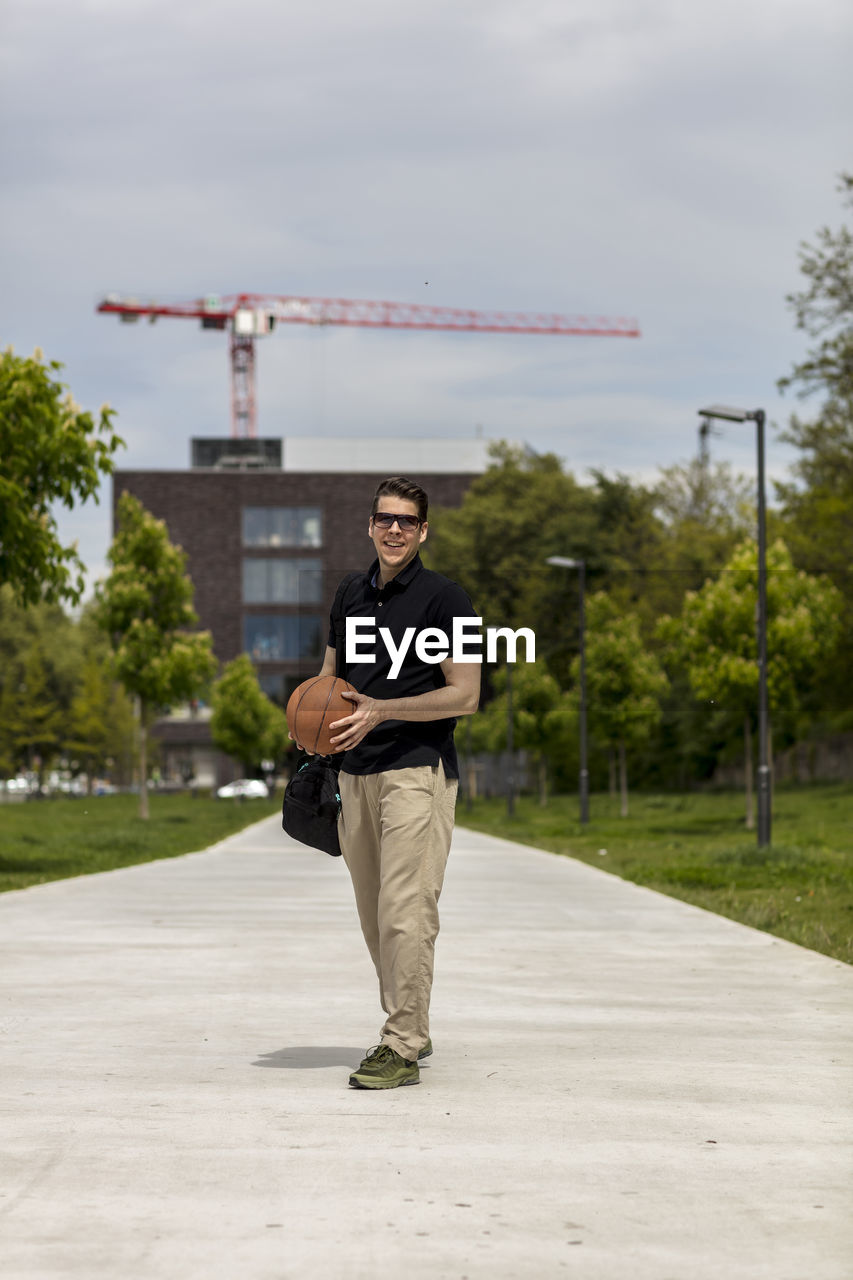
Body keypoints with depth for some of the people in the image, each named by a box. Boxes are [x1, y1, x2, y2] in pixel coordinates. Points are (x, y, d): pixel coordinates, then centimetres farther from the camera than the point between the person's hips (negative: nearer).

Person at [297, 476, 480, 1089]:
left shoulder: (444, 596, -5)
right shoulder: (352, 592, 15)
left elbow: (464, 695, -9)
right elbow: (332, 673, 25)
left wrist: (382, 709, -18)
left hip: (417, 769, -7)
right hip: (357, 772, 7)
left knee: (405, 911, -13)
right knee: (374, 915, 11)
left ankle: (403, 1049, -11)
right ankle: (410, 1029, 24)